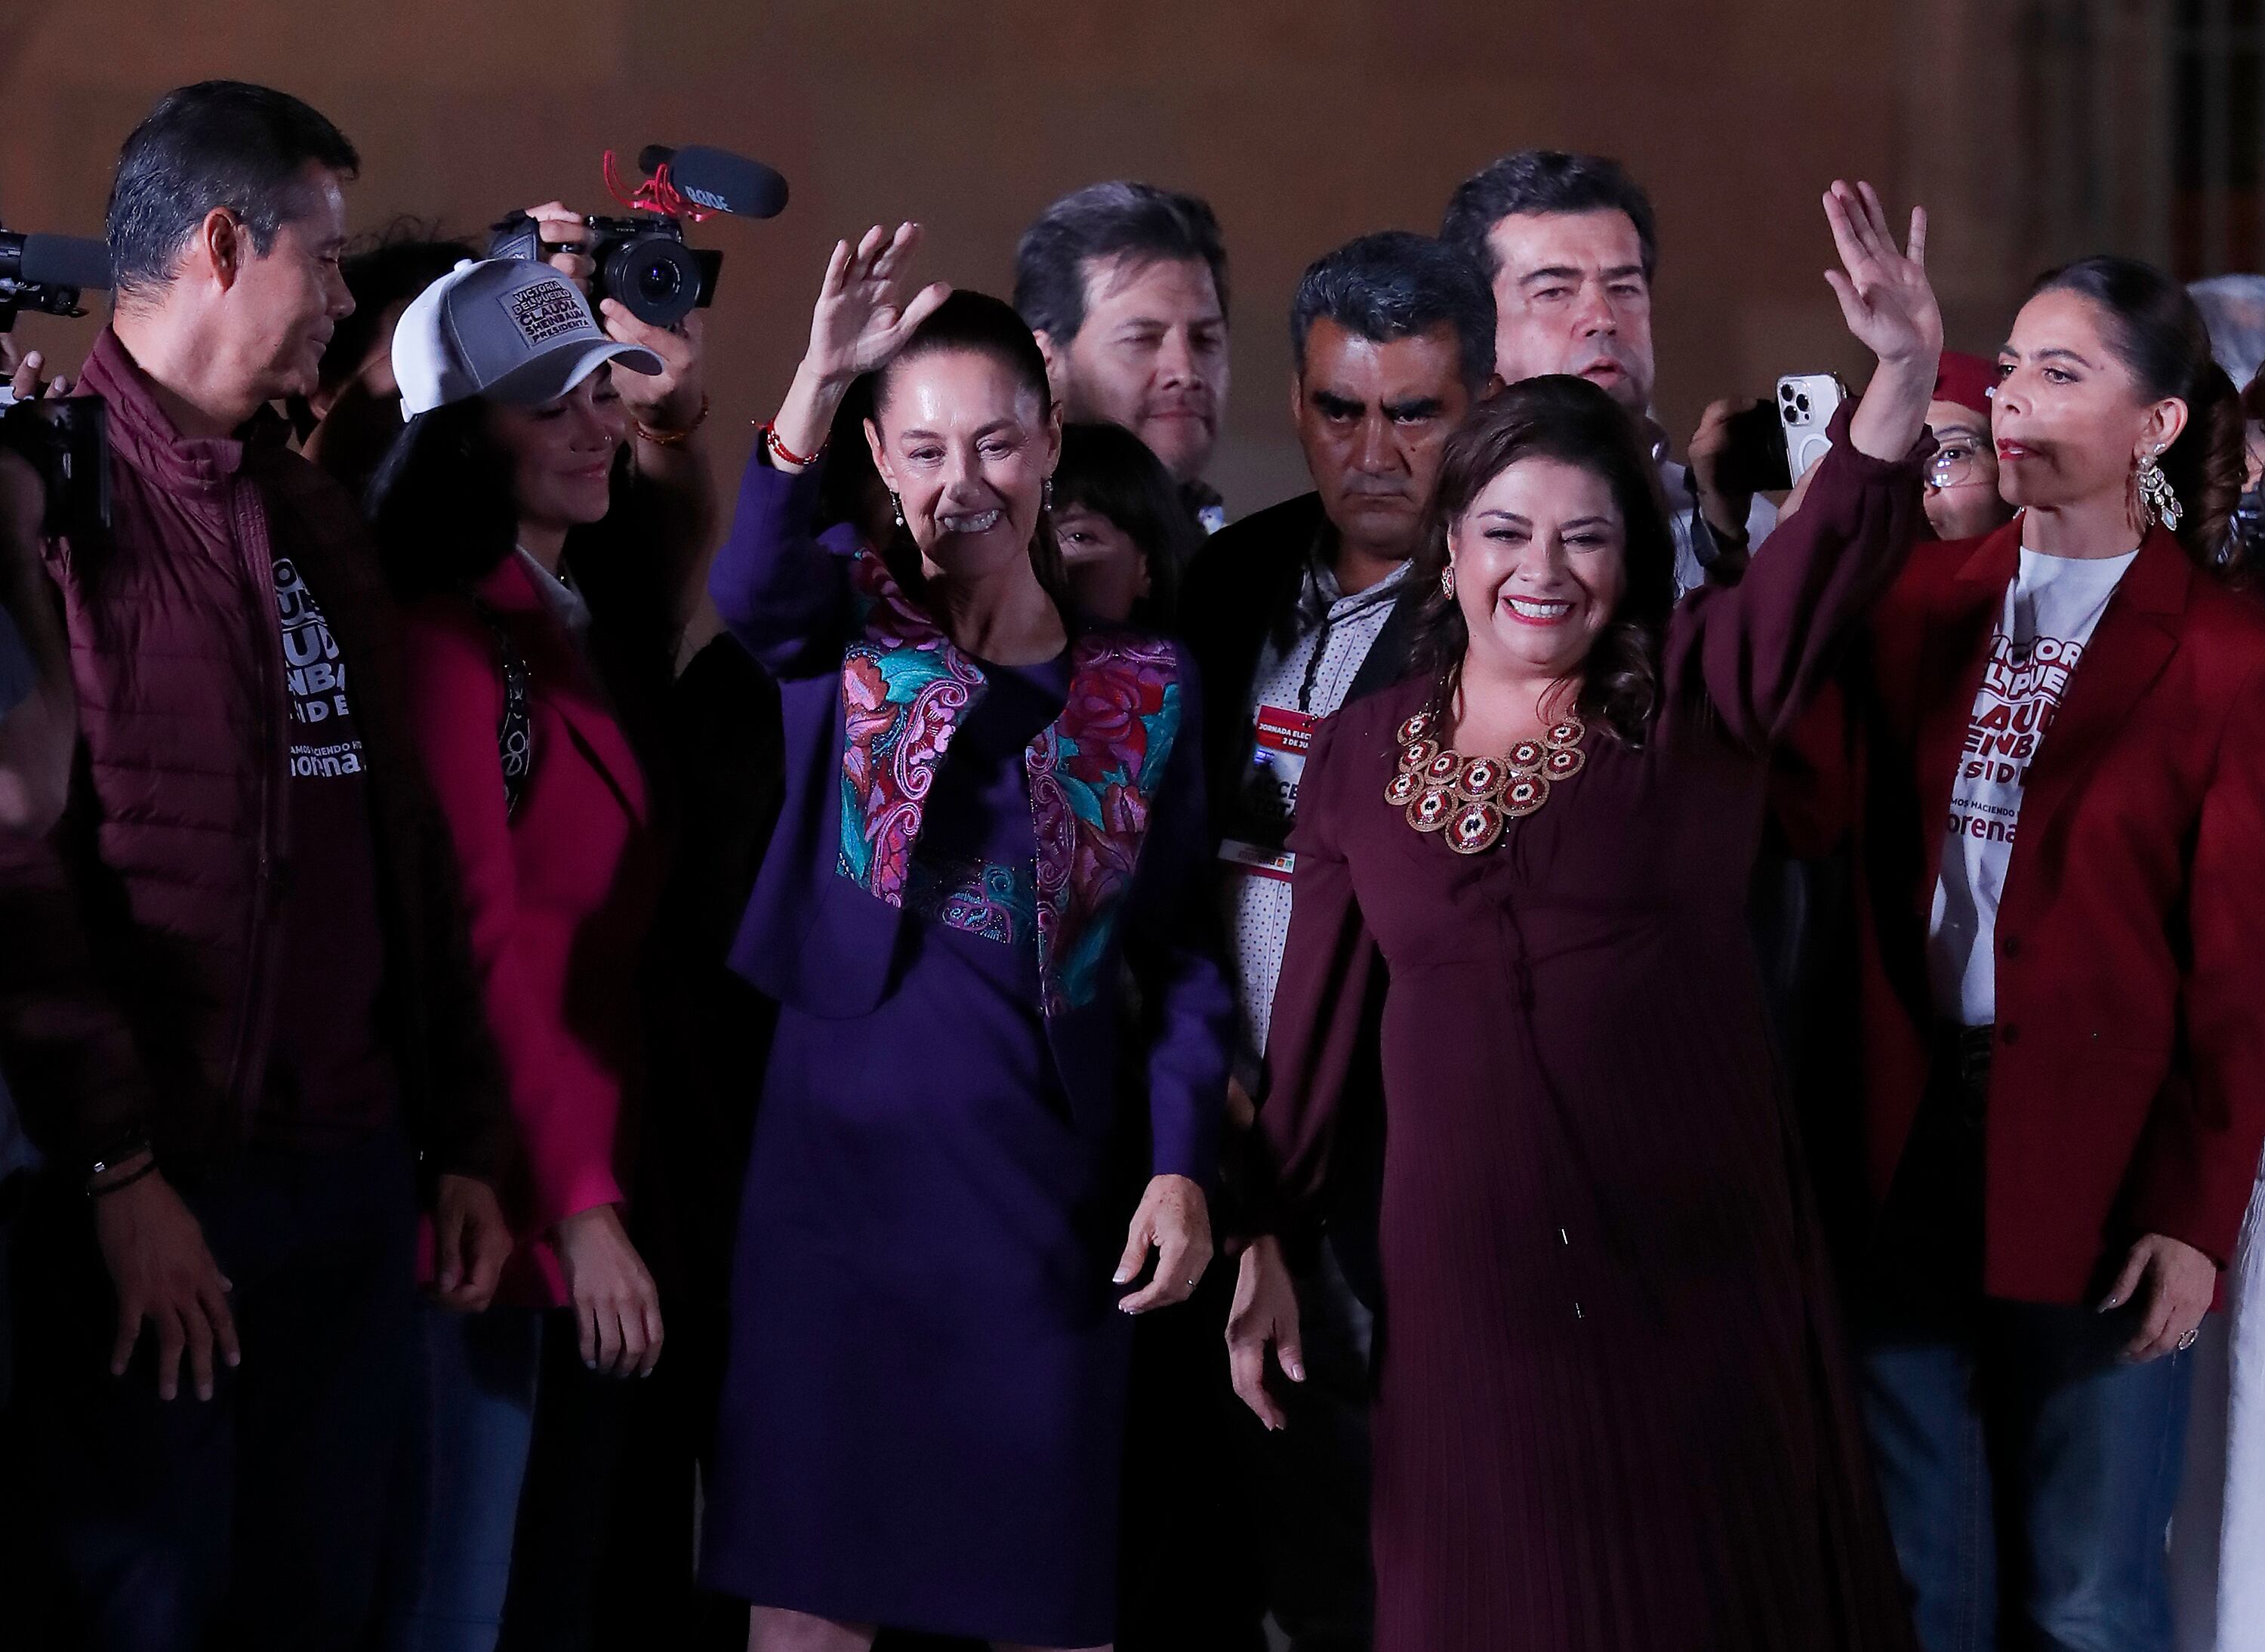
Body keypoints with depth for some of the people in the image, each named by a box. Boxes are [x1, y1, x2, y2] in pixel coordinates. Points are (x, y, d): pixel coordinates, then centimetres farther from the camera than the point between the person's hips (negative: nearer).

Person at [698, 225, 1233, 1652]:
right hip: (841, 1157, -1)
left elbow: (1178, 950, 8)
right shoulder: (843, 623, 2)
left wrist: (1181, 1163, -5)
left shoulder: (1148, 684, 7)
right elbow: (750, 586, -22)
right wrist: (815, 389, -38)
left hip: (1050, 1178, 1)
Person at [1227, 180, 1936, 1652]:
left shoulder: (1695, 703, -1)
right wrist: (1270, 1244, 9)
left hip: (1699, 1260, -1)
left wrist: (1906, 371, -35)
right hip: (1472, 1273, 2)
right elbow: (1317, 1022, 10)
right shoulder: (1362, 758, 6)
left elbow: (1837, 552, -18)